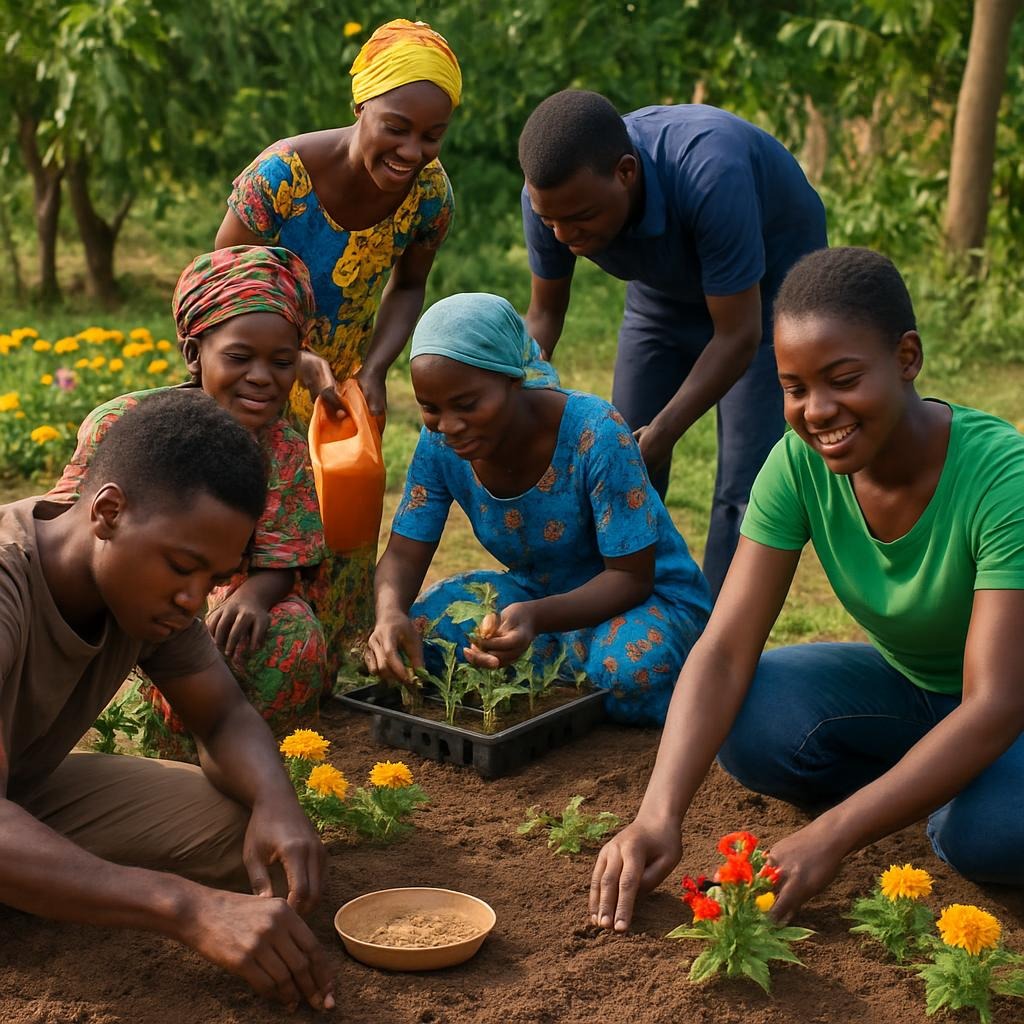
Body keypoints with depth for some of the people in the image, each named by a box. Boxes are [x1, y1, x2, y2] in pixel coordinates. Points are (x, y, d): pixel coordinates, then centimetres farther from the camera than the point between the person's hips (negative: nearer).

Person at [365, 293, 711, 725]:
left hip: (647, 596, -5)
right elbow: (404, 554, -7)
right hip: (537, 591, 5)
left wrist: (536, 618, -44)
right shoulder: (439, 443, -13)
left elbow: (631, 577, -25)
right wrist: (390, 612, -33)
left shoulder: (595, 434, -29)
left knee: (630, 669, -39)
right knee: (404, 639, -18)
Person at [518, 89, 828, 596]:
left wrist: (662, 434, -37)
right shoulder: (553, 194, -26)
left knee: (743, 490, -14)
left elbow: (738, 335, -34)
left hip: (766, 292, -5)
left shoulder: (709, 174, -43)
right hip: (665, 293, 5)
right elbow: (544, 312, -8)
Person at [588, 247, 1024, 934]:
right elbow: (724, 652, -23)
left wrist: (830, 838, -45)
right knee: (748, 726, -25)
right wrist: (660, 816, -39)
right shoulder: (798, 466, -18)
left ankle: (954, 806, 1)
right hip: (906, 685, 4)